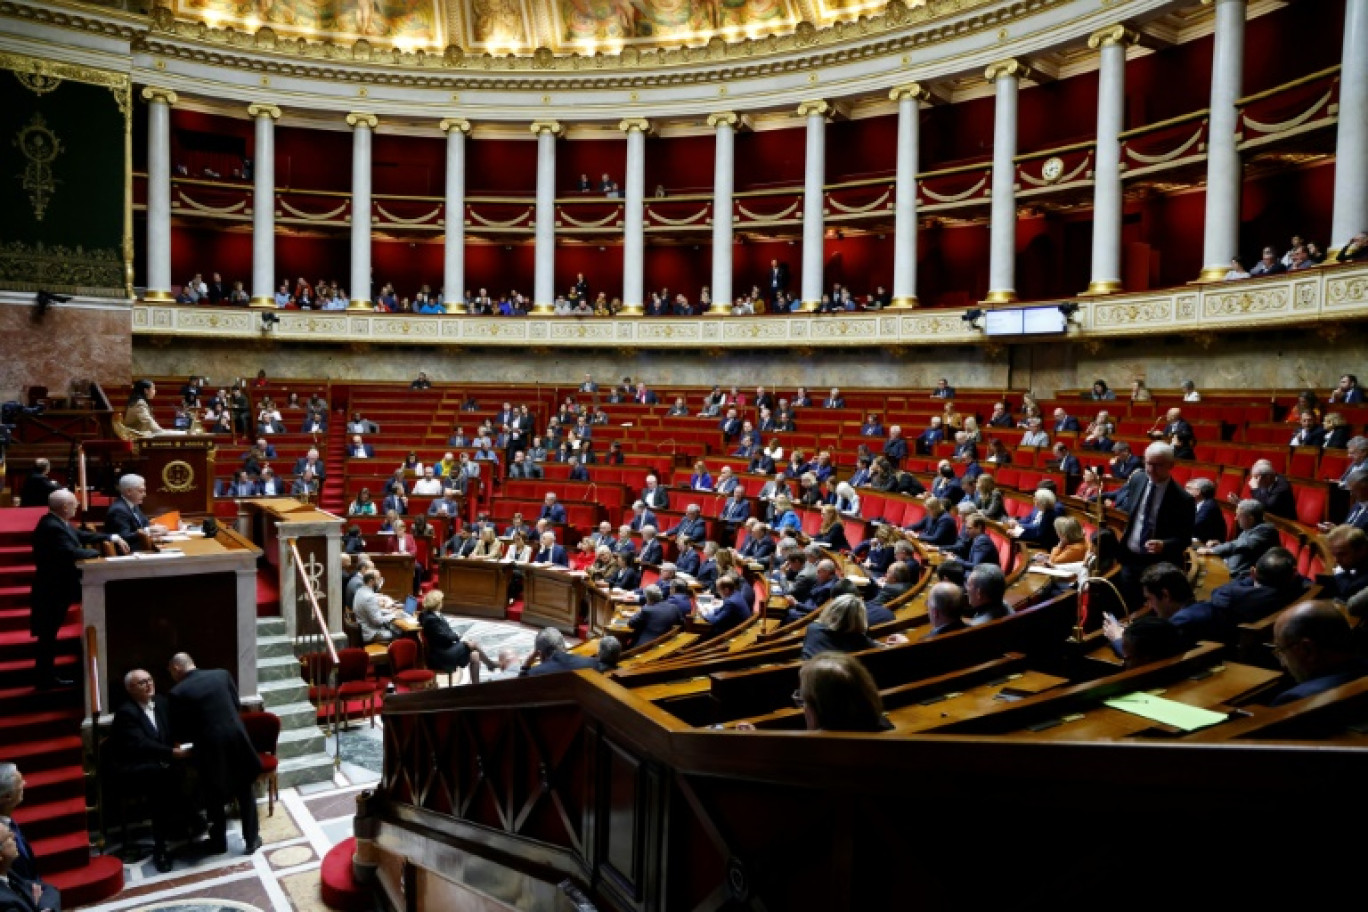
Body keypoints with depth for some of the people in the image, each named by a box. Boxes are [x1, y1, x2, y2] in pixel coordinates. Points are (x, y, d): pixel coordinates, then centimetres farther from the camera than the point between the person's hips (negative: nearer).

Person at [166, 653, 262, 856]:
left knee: (214, 798, 19)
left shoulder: (178, 693, -6)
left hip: (210, 747, -2)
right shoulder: (222, 675, 3)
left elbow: (179, 733, -1)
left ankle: (219, 842, 32)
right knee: (245, 792, 17)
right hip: (237, 739, 3)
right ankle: (251, 840, 23)